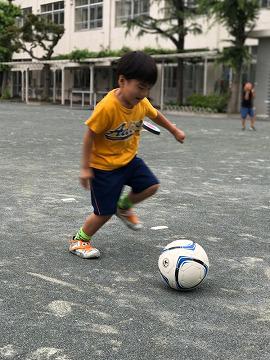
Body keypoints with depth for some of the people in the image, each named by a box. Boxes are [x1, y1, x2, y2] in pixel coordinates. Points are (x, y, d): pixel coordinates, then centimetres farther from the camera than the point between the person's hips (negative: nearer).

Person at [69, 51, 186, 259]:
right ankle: (79, 240, 23)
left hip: (129, 159, 7)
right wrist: (85, 167, -19)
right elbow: (90, 135, -22)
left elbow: (155, 114, 15)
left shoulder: (142, 103, -8)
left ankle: (124, 207, 28)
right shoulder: (107, 107, -30)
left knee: (151, 186, 1)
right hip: (104, 166, -7)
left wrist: (175, 131, 25)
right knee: (105, 212, -1)